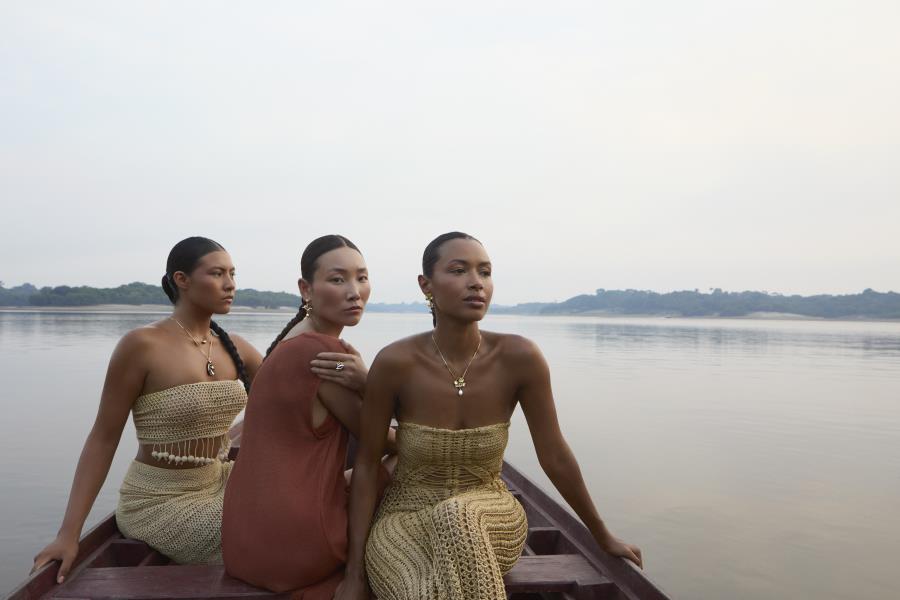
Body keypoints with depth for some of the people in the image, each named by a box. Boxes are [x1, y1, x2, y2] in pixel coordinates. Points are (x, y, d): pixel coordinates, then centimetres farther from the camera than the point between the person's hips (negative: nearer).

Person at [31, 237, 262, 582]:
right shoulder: (142, 345, -17)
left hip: (218, 484, 6)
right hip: (159, 502, -6)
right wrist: (69, 533, -15)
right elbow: (103, 439, -12)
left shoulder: (234, 348, 0)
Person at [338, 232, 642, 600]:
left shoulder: (519, 357, -17)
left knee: (457, 517, -34)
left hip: (490, 517, 2)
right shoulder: (395, 362, -20)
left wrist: (603, 536, 7)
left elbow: (555, 456, -4)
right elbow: (366, 465, -9)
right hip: (407, 519, -2)